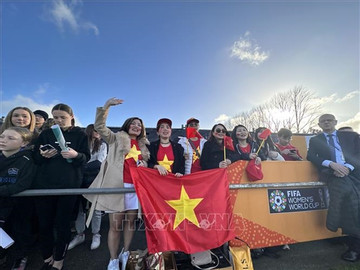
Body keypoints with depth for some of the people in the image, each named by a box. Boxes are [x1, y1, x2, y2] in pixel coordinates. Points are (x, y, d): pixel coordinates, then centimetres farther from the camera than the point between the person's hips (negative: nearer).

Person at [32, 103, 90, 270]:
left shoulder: (80, 135, 3)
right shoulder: (46, 134, 10)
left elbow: (86, 158, -4)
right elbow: (35, 157, 8)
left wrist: (76, 155, -24)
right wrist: (43, 155, -14)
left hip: (69, 185, -2)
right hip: (43, 184, 3)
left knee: (62, 224, 5)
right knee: (44, 223, 9)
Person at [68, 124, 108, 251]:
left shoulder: (102, 145, 5)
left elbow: (100, 162, -5)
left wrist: (84, 166, -12)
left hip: (95, 180, -1)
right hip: (81, 179, 2)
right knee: (79, 207, 10)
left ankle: (96, 235, 19)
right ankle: (80, 235, 26)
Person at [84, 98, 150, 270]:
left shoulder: (143, 145, 17)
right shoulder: (116, 139, 7)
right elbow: (99, 127, -5)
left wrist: (144, 164, 0)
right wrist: (106, 106, -15)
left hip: (136, 186, 4)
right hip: (116, 185, -4)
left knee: (131, 221, 12)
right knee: (115, 225, 2)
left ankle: (125, 254, 29)